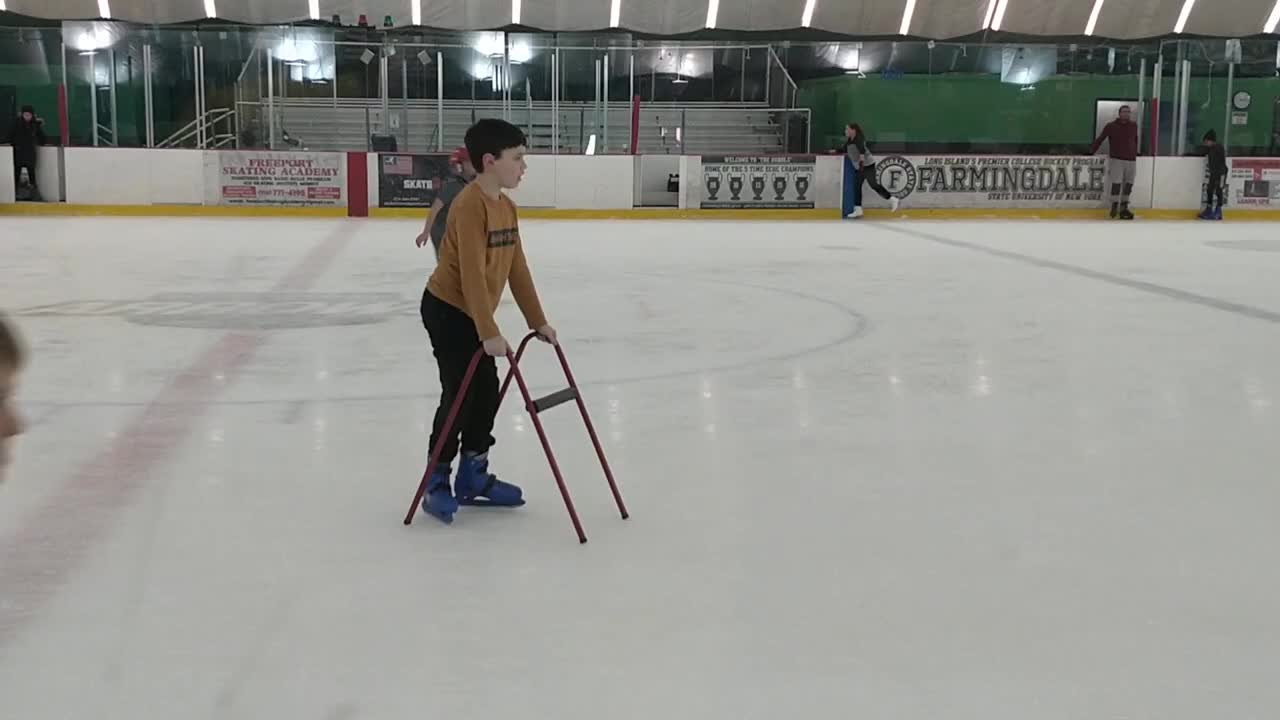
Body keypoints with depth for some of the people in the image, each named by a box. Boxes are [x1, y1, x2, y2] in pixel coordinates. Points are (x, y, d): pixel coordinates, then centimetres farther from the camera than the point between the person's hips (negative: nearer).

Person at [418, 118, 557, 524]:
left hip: (473, 315, 9)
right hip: (447, 310, -9)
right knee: (460, 396, -7)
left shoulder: (507, 207, 5)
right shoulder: (469, 205, -23)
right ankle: (436, 483, 5)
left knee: (488, 394, 10)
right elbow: (472, 274, -29)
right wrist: (490, 334, -31)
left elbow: (517, 269, 9)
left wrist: (538, 321, 8)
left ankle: (473, 477, 21)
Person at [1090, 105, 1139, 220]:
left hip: (1131, 160, 4)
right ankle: (1114, 206, -4)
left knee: (1128, 184, 5)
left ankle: (1123, 208, 13)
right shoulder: (1111, 126, -3)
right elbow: (1100, 139, 0)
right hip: (1116, 159, -4)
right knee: (1116, 183, -11)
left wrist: (1136, 152, 22)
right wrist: (1092, 152, -1)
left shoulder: (1133, 126, 7)